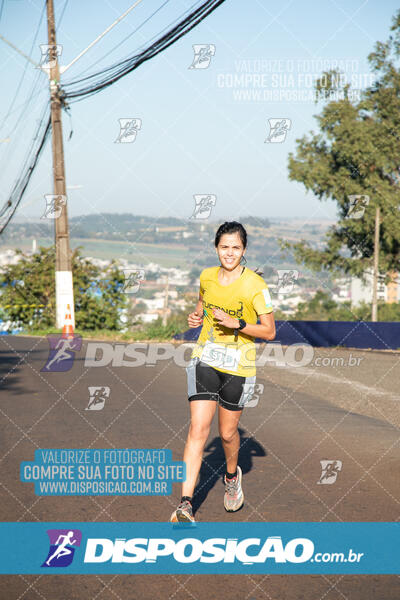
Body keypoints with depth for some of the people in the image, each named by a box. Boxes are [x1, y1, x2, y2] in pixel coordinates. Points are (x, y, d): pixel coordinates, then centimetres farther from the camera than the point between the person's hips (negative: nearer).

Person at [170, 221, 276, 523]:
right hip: (205, 360, 2)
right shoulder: (207, 276, 4)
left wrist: (237, 325, -22)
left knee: (228, 433, 10)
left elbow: (269, 331, -8)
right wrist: (196, 316, 3)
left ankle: (232, 475, 44)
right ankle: (186, 504, -14)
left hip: (238, 365, -2)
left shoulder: (256, 284, -10)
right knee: (198, 429, -10)